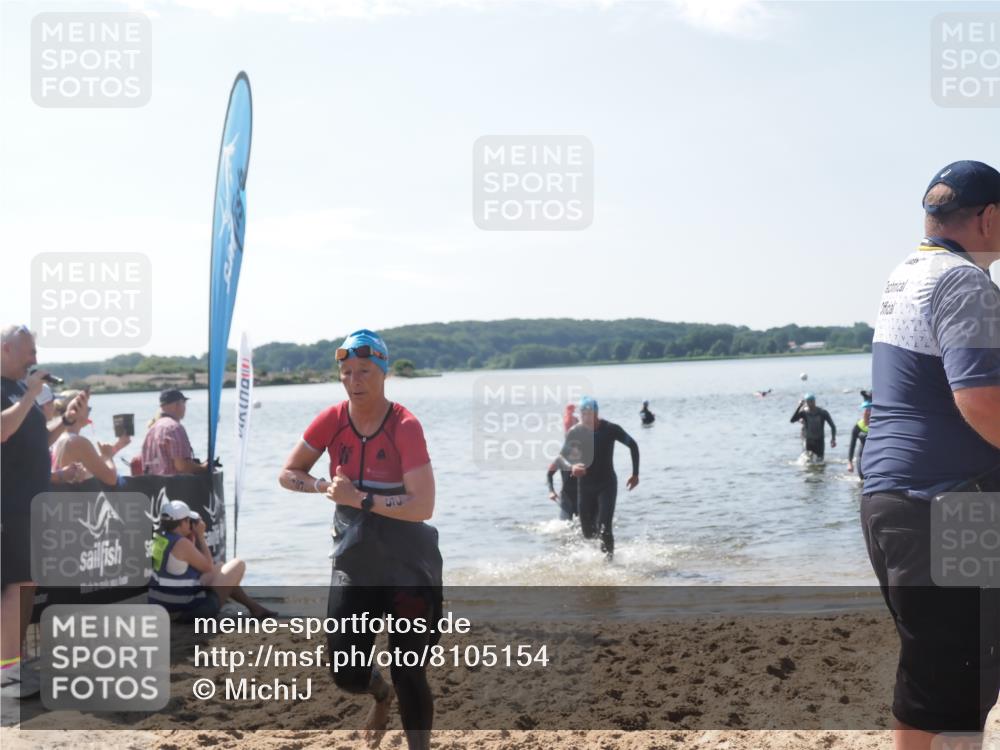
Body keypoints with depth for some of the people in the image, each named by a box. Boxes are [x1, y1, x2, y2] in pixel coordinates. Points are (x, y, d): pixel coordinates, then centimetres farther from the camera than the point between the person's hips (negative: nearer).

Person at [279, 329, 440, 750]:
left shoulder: (405, 427, -17)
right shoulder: (331, 421, -4)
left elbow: (423, 506, -23)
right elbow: (288, 474, 6)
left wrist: (360, 498, -24)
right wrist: (328, 487, -12)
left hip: (407, 567, -4)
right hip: (353, 563, 4)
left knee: (409, 673, -1)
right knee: (346, 675, 7)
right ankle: (382, 695, 42)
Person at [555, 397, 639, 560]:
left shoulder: (610, 429, -14)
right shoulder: (575, 433, -11)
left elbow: (633, 445, 1)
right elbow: (559, 458, -17)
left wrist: (635, 474, 1)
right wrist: (571, 467, -39)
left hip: (607, 484, -2)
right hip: (585, 485, 2)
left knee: (604, 528, -18)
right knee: (588, 532, 9)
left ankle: (610, 555, 5)